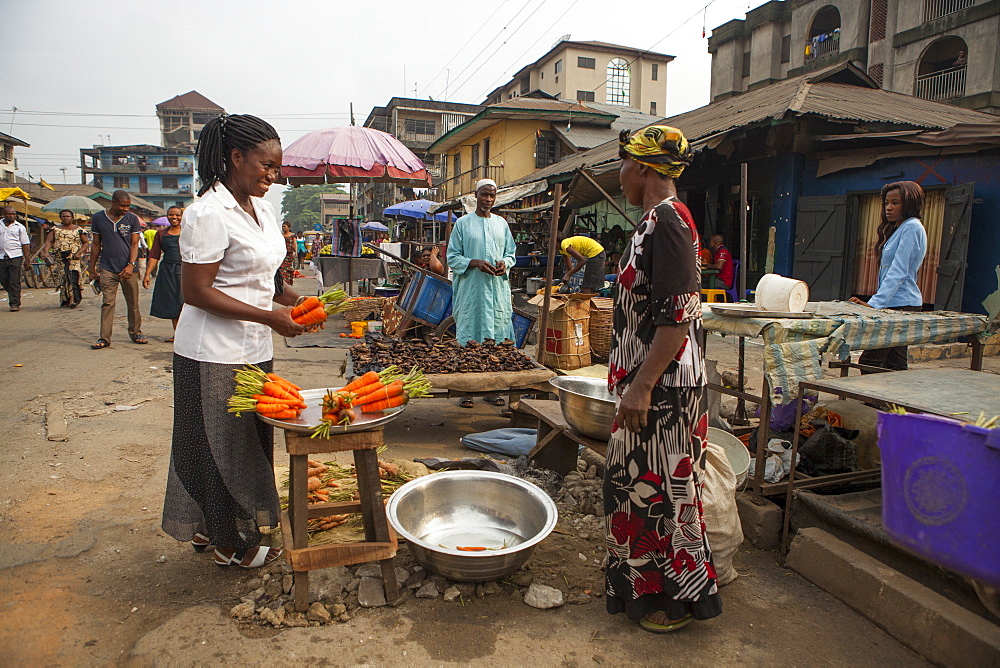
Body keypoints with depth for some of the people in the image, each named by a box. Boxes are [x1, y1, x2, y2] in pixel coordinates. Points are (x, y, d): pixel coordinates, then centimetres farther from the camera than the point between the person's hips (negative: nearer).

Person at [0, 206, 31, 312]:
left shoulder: (19, 227, 6)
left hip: (15, 256, -3)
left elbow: (26, 244, 4)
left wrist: (27, 260, -2)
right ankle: (13, 295, 28)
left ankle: (15, 304, -2)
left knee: (14, 282, -5)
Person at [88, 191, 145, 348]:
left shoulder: (132, 219, 3)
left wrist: (131, 265, -12)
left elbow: (134, 244, 0)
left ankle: (135, 333, 20)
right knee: (107, 303, -3)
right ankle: (105, 338, 1)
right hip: (107, 269, 0)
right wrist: (92, 267, 11)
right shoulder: (98, 218, 5)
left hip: (128, 269, 0)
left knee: (133, 304, 6)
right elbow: (96, 244, 11)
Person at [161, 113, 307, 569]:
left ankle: (209, 528, 36)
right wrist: (269, 317, -22)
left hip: (253, 350, 9)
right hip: (215, 355, -9)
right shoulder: (209, 213, -17)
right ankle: (232, 545, 23)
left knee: (250, 441, 17)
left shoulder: (261, 209, 11)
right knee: (223, 446, 5)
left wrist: (297, 301, 1)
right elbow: (195, 291, -20)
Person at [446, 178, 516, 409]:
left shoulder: (501, 223, 14)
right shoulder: (463, 223, 3)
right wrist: (475, 263, -14)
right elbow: (452, 257, 2)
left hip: (497, 288, 3)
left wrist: (505, 263, -4)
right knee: (468, 337, -3)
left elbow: (511, 253, 18)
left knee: (496, 336, 3)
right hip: (471, 289, -3)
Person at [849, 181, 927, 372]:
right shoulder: (898, 228, 20)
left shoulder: (912, 228, -11)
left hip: (901, 305, -10)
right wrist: (875, 302, 17)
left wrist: (874, 303, -23)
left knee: (869, 362, -13)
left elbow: (898, 272, -19)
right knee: (895, 365, 11)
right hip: (895, 304, 10)